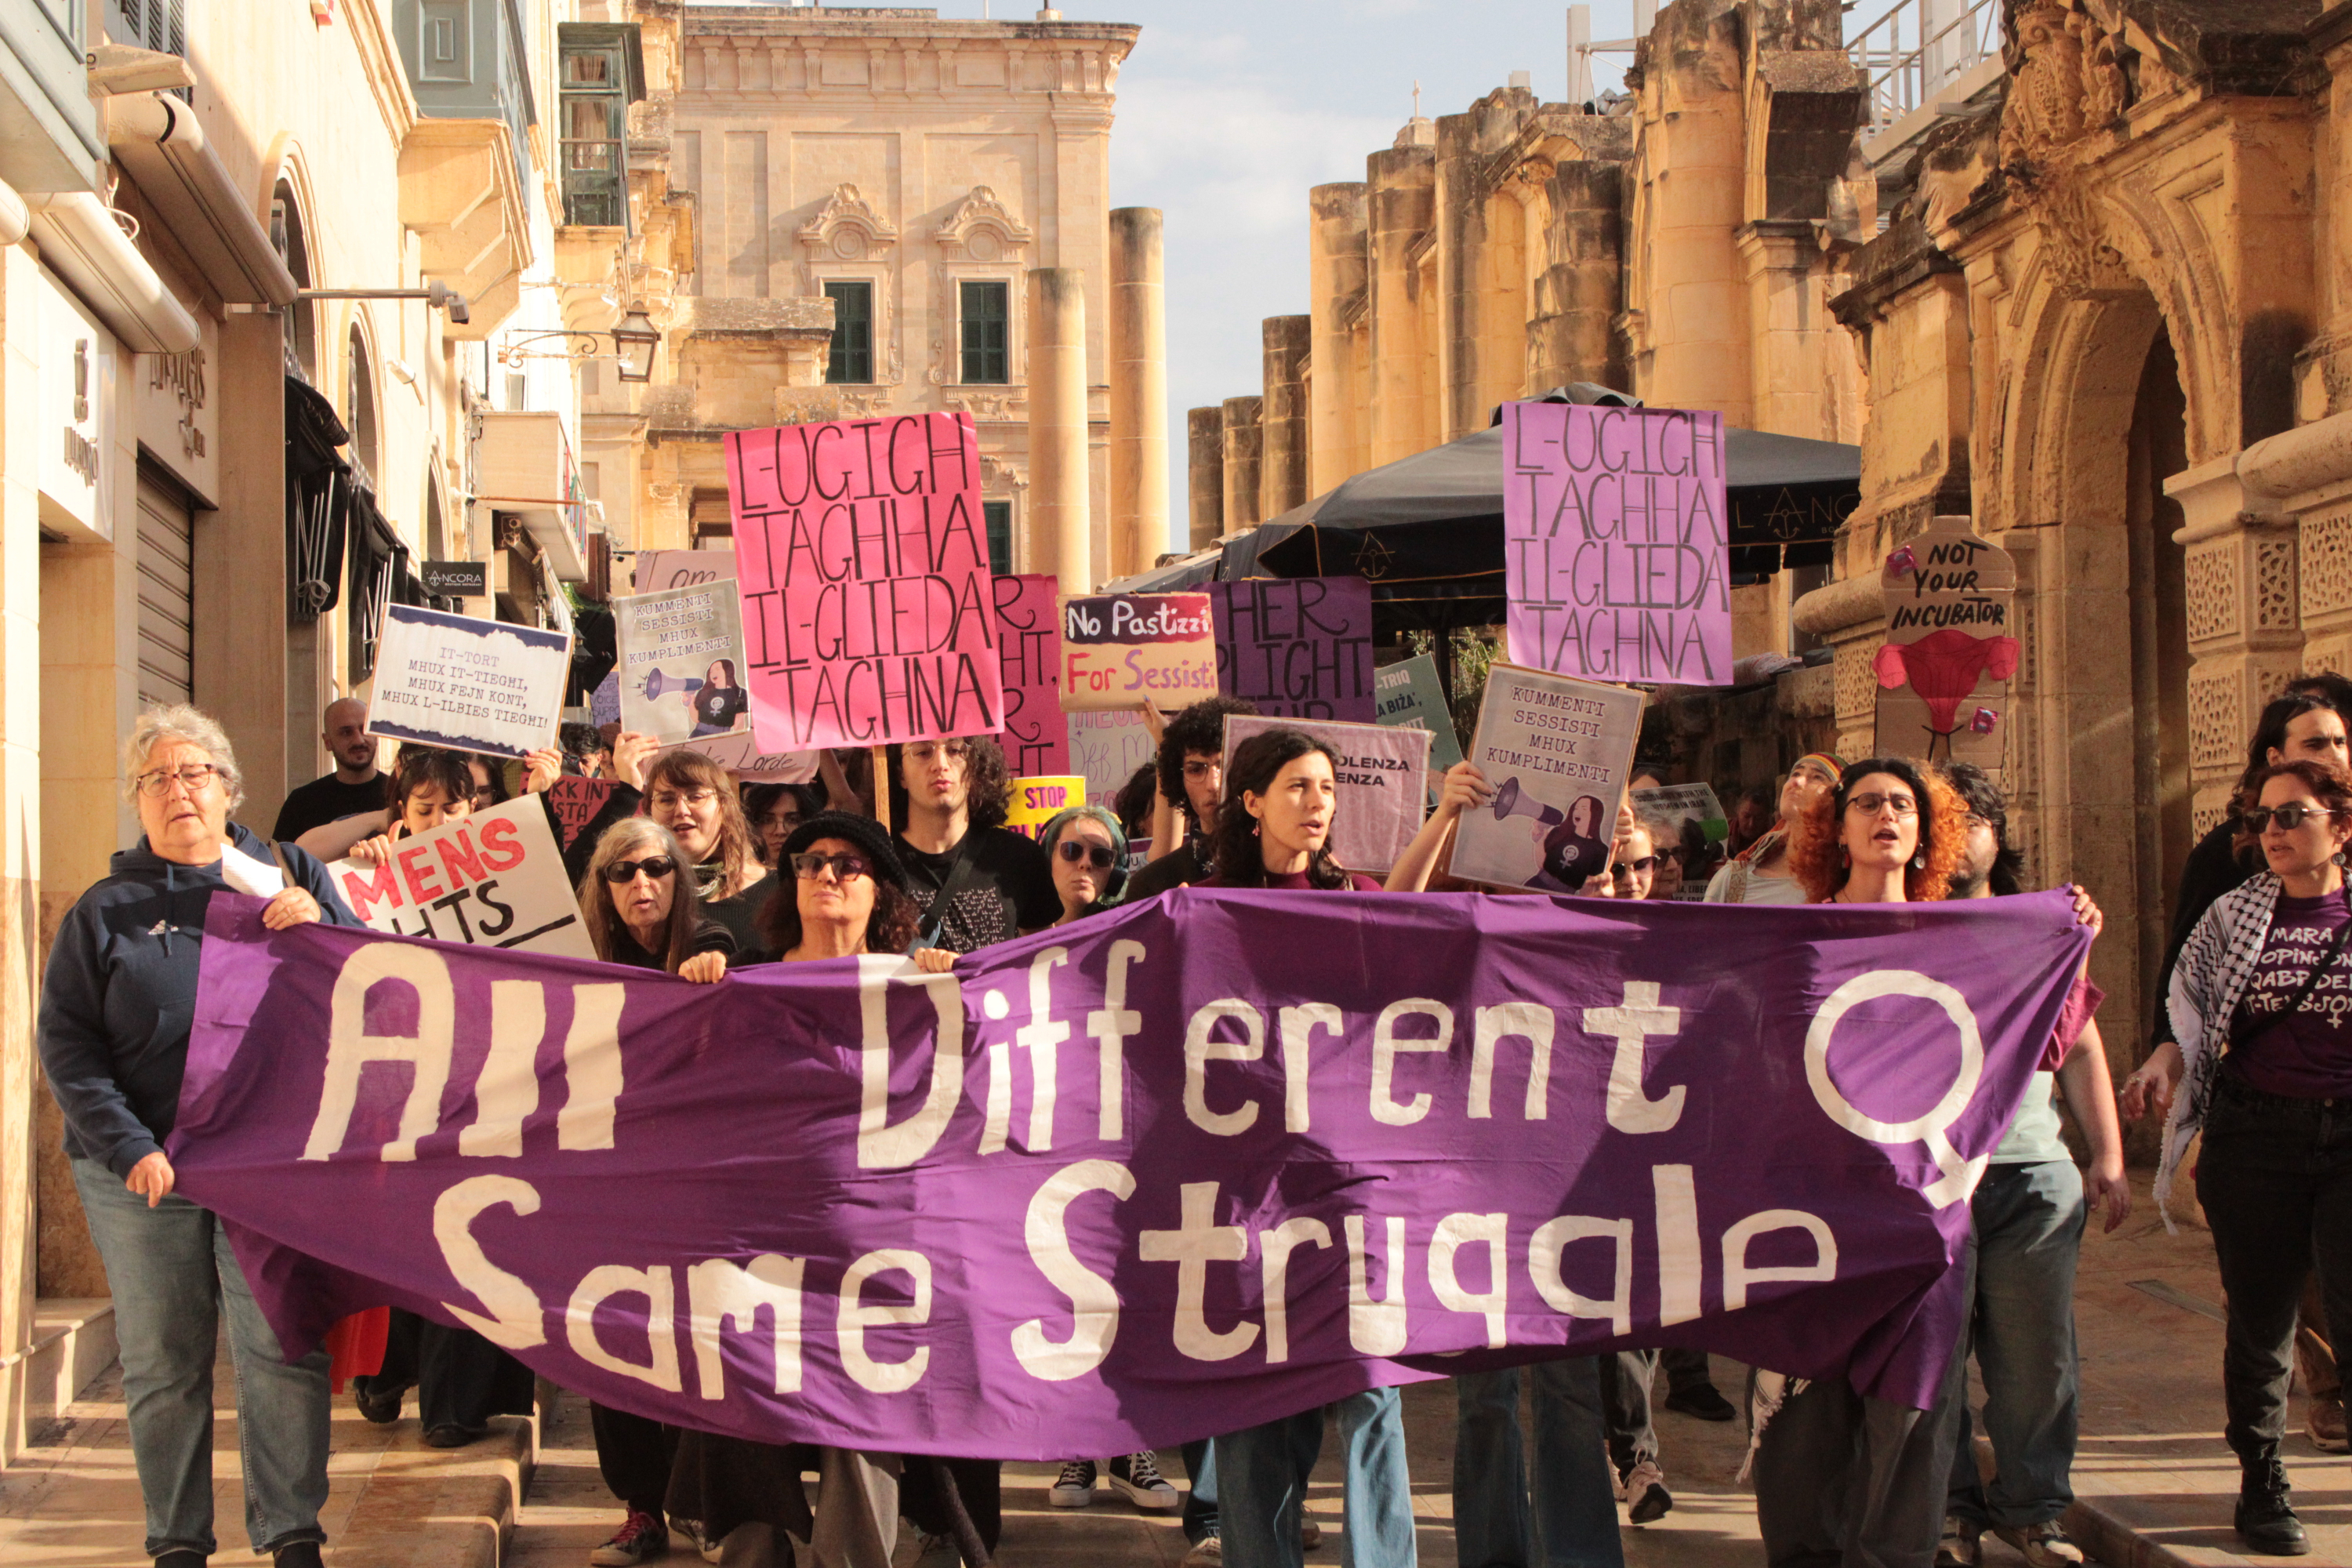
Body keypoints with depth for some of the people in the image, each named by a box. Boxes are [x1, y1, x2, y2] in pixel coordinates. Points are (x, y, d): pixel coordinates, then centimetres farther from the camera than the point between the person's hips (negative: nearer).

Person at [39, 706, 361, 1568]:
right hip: (145, 1172, 1)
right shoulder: (107, 909, 10)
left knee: (283, 1351, -6)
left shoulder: (289, 877, 10)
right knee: (162, 1365, 5)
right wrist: (129, 1147, -10)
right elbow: (65, 1041, 3)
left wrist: (319, 930, -12)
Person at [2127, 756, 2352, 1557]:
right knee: (2260, 1320, 9)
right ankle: (2261, 1486, 23)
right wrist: (2167, 1058, -9)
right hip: (2253, 1138, 2)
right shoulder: (2233, 915, 6)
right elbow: (2192, 1011, 9)